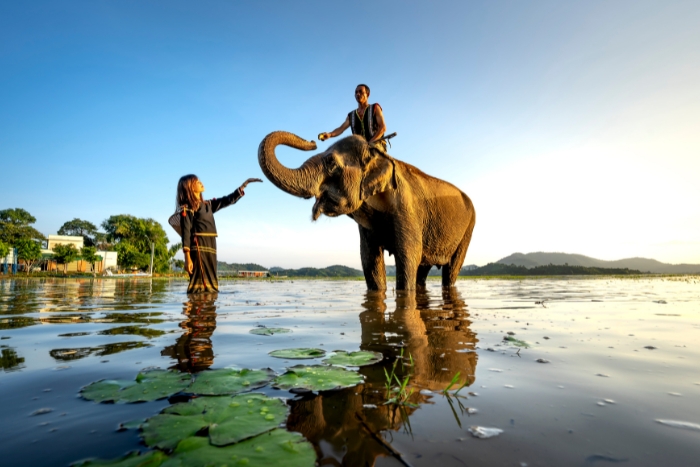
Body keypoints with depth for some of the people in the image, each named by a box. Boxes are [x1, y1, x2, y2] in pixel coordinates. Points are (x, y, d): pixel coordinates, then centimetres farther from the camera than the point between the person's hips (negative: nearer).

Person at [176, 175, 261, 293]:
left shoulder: (208, 205, 18)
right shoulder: (187, 208, -3)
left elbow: (228, 200, 22)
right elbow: (186, 233, -10)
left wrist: (244, 185, 18)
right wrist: (187, 258, -17)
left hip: (211, 248, 7)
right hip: (198, 248, -7)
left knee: (210, 286, 6)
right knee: (200, 285, -11)